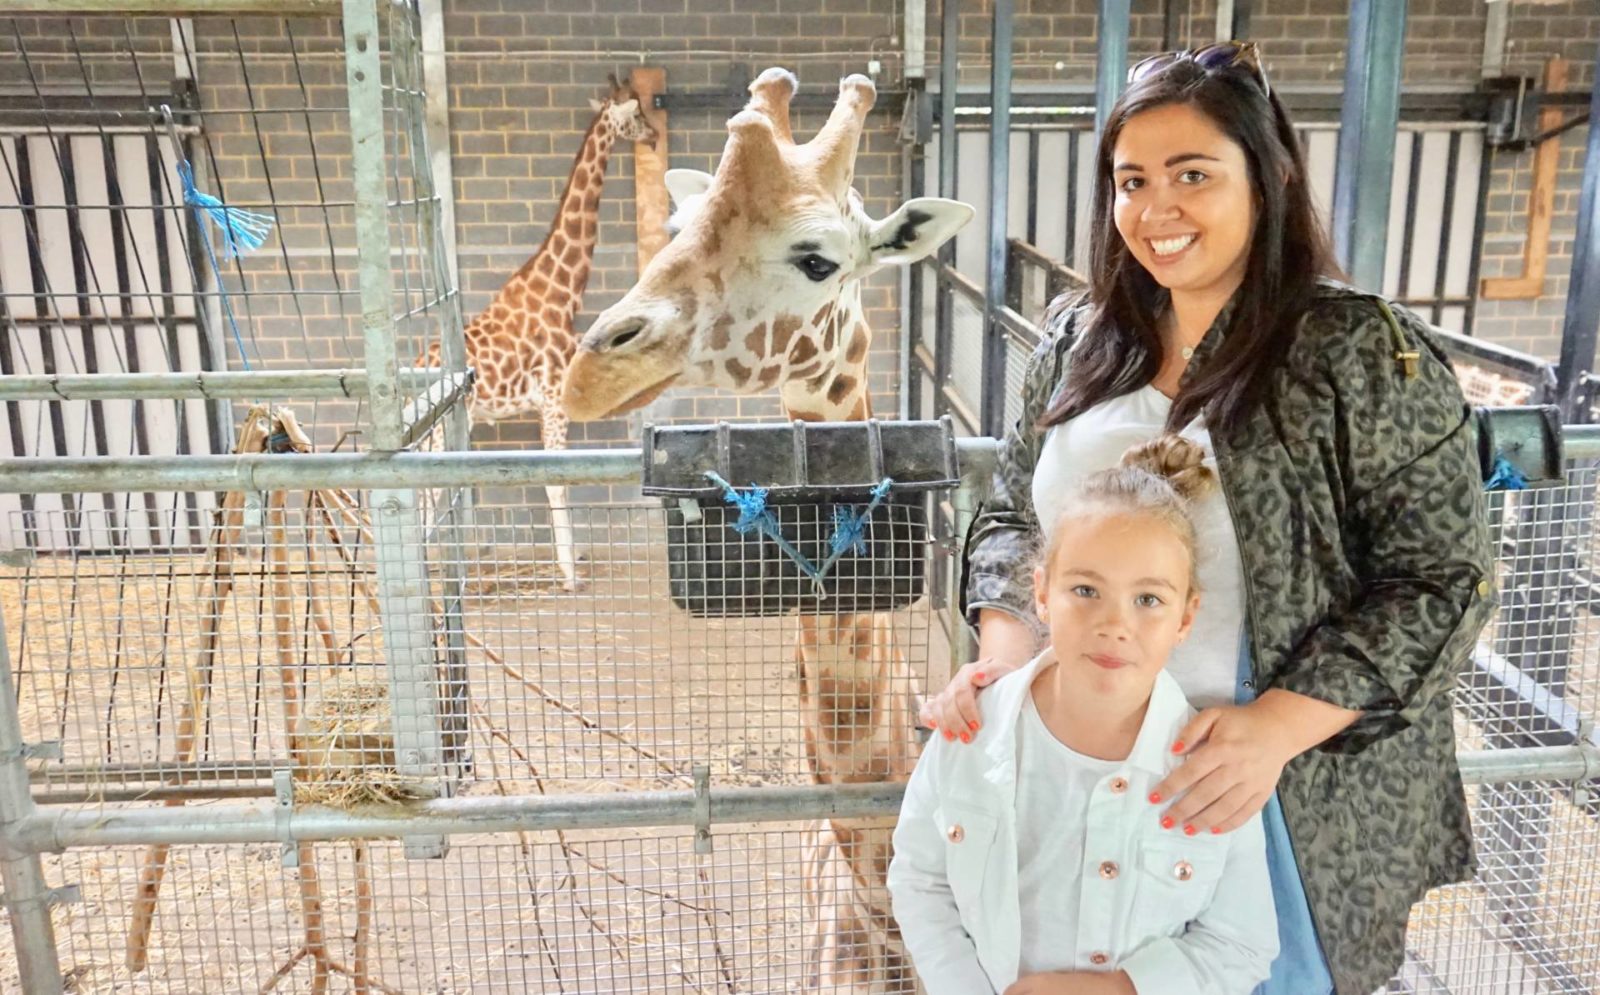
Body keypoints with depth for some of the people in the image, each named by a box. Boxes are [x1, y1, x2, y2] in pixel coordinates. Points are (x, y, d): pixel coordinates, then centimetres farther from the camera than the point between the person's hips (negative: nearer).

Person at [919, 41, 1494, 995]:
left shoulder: (1367, 352, -13)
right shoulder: (1077, 340, 2)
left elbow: (1442, 582, -13)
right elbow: (1013, 514, 8)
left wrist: (1274, 728, -23)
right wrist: (1003, 658, -9)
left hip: (1293, 788, -4)